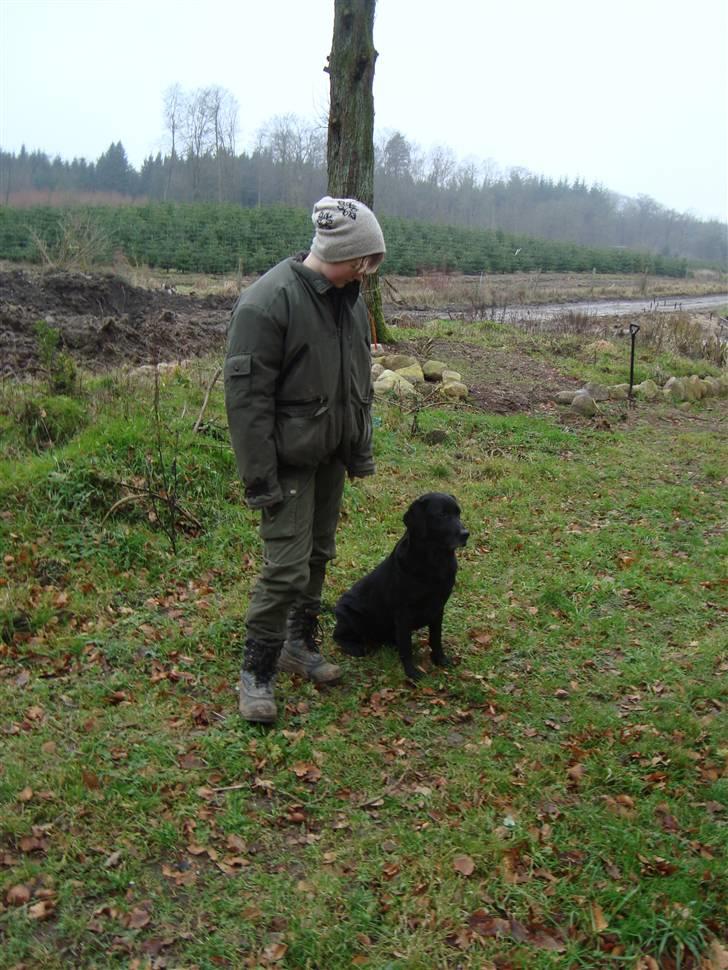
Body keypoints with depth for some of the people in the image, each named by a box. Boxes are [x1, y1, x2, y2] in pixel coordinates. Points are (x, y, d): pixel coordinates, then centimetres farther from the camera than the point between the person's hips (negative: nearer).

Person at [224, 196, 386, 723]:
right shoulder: (268, 301, -19)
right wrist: (260, 478, -20)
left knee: (319, 555, 16)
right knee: (287, 567, -8)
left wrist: (362, 451, 16)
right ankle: (256, 674, 8)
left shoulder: (350, 297, 6)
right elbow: (246, 397, -20)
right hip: (289, 459, -8)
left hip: (331, 455, 8)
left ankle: (301, 644, 35)